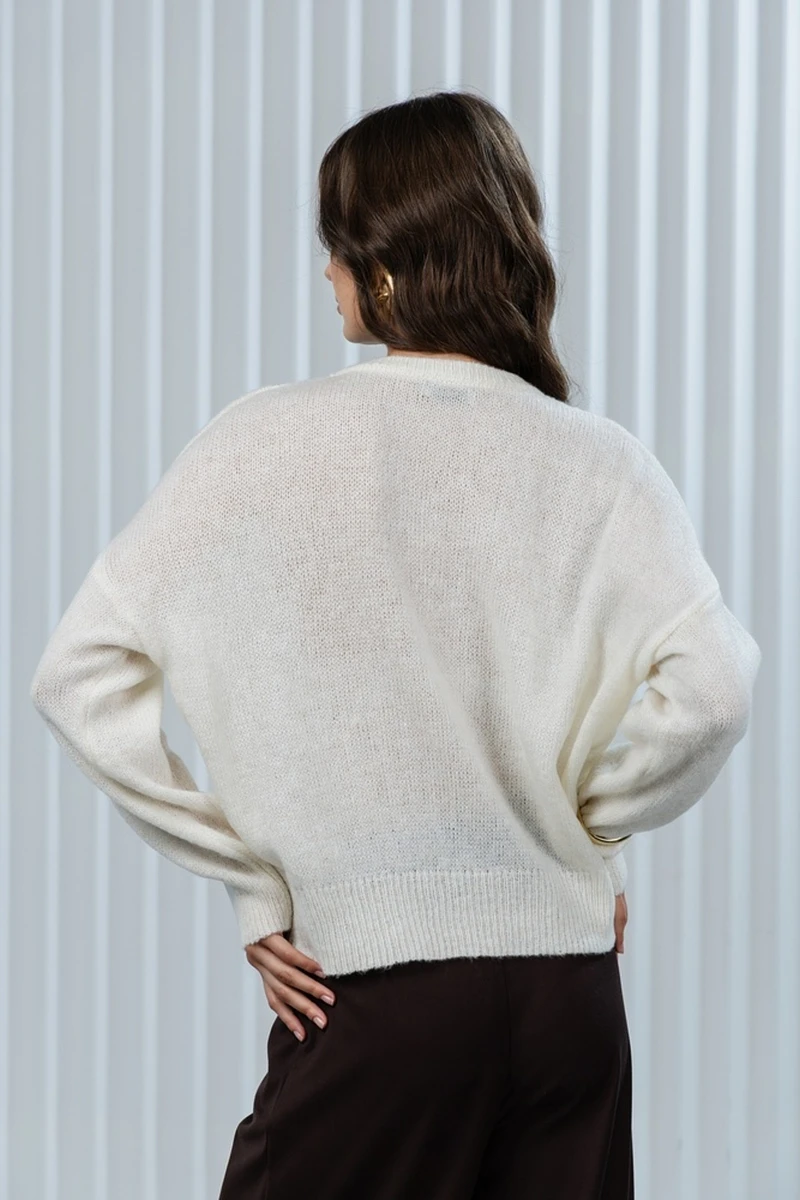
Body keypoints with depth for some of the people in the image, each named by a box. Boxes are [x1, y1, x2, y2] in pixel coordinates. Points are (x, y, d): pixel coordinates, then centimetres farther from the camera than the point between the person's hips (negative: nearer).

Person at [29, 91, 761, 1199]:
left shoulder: (266, 443, -4)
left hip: (372, 986, -3)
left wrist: (254, 884, -2)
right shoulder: (599, 462, -1)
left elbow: (80, 674, -6)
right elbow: (710, 690, -14)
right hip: (570, 977, 3)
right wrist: (587, 827, 4)